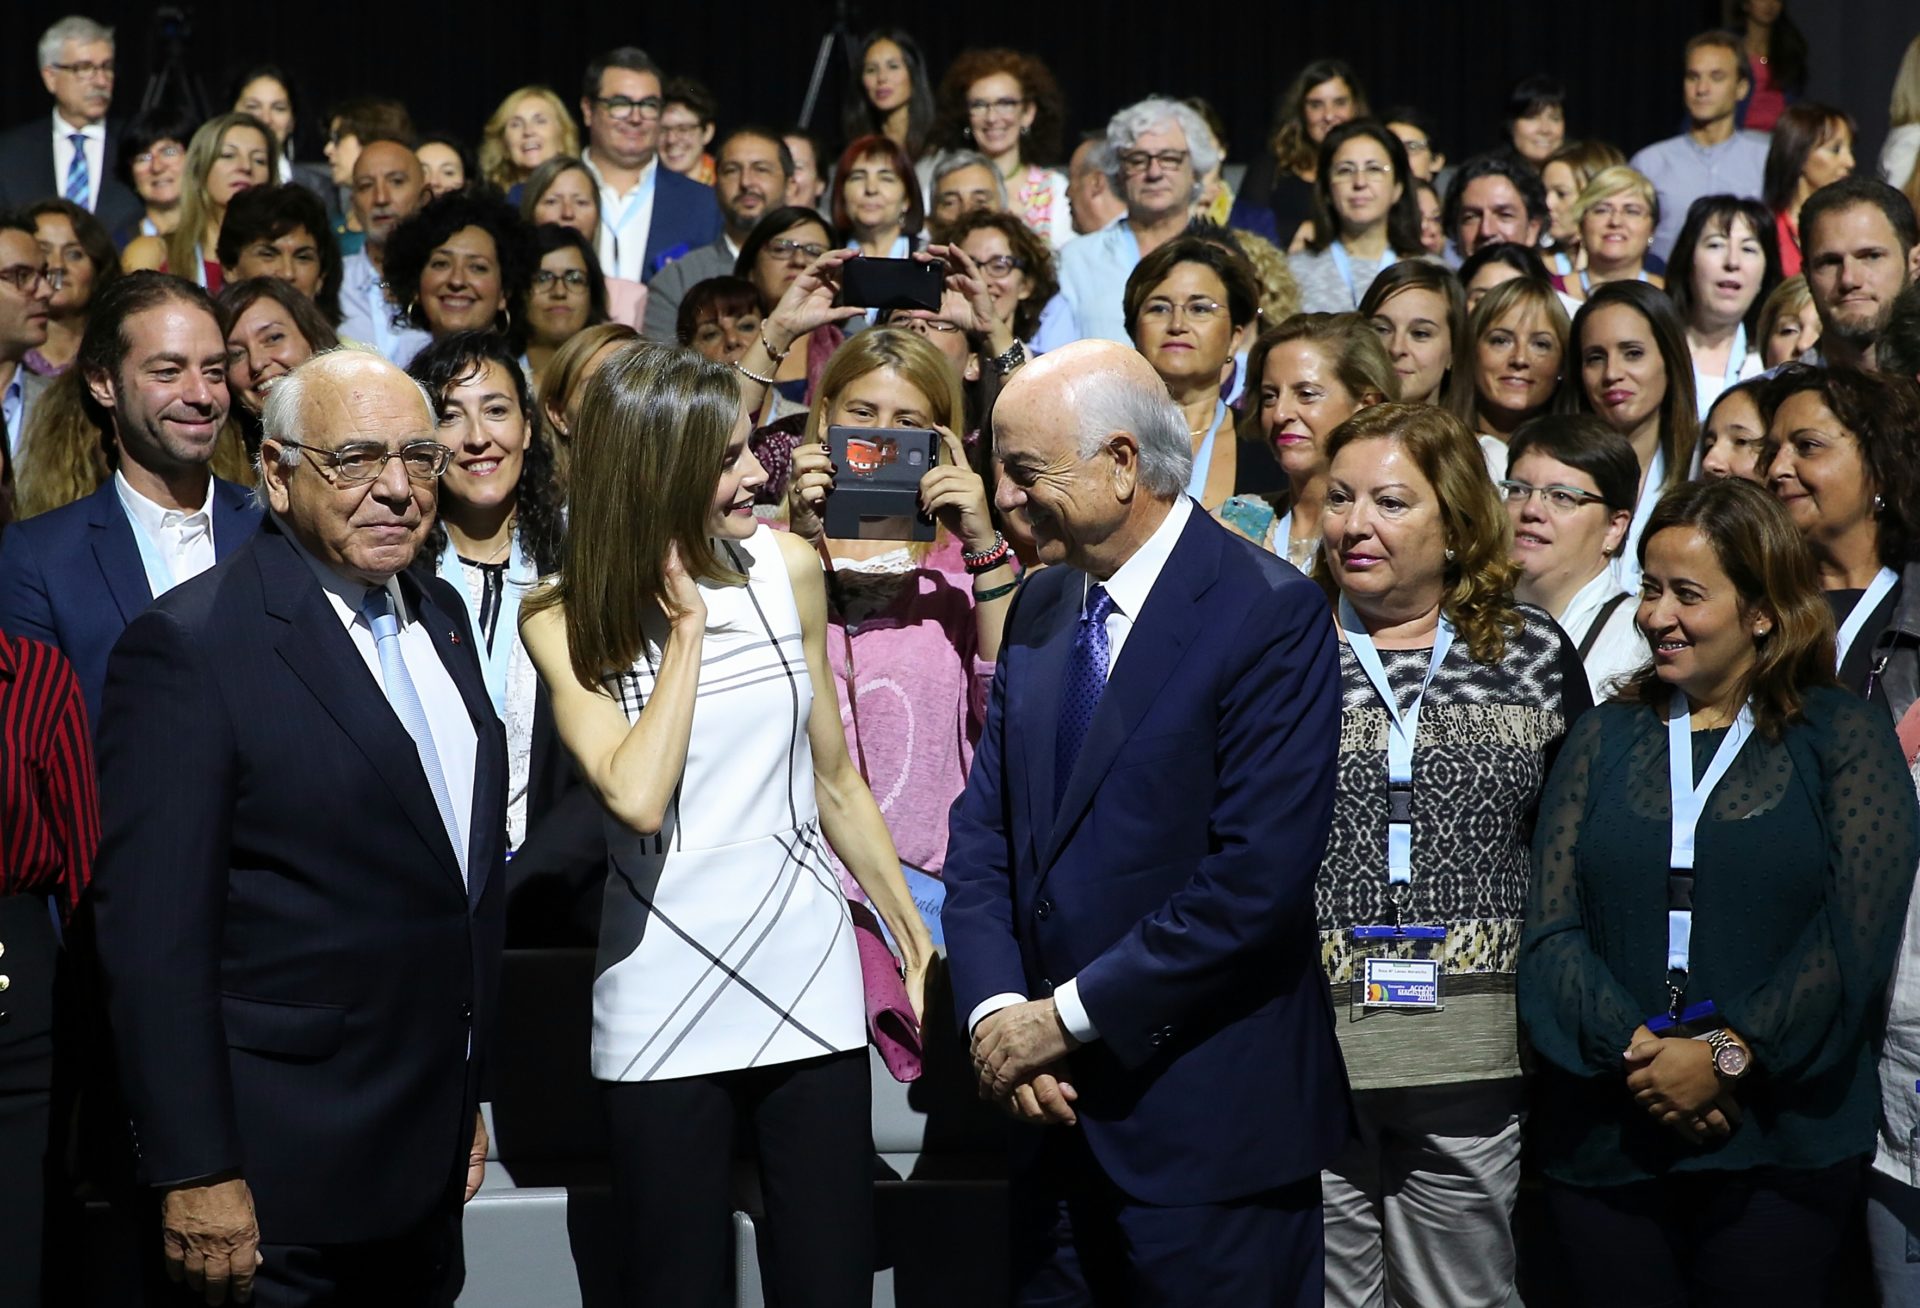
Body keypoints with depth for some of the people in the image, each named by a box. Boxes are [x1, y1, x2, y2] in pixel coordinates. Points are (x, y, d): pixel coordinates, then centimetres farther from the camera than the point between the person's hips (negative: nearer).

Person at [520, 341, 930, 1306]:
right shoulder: (565, 618, -5)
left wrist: (918, 943, 12)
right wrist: (688, 625, -14)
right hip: (665, 1007, -2)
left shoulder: (787, 568, 1)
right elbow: (637, 797, -21)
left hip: (811, 980, 2)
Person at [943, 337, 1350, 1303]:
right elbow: (983, 830, 9)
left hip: (1206, 1124, -6)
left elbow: (1258, 877, -19)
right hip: (1056, 1111, 6)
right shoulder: (1040, 606, 10)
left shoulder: (1269, 614, -12)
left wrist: (1070, 1015, -16)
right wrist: (995, 1010, -8)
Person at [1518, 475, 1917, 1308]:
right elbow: (1550, 928, 1)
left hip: (1782, 1147, -2)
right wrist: (1637, 1052, -14)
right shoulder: (1605, 739, 11)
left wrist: (1725, 1057, -15)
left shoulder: (1842, 739, 3)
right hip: (1602, 1140, 2)